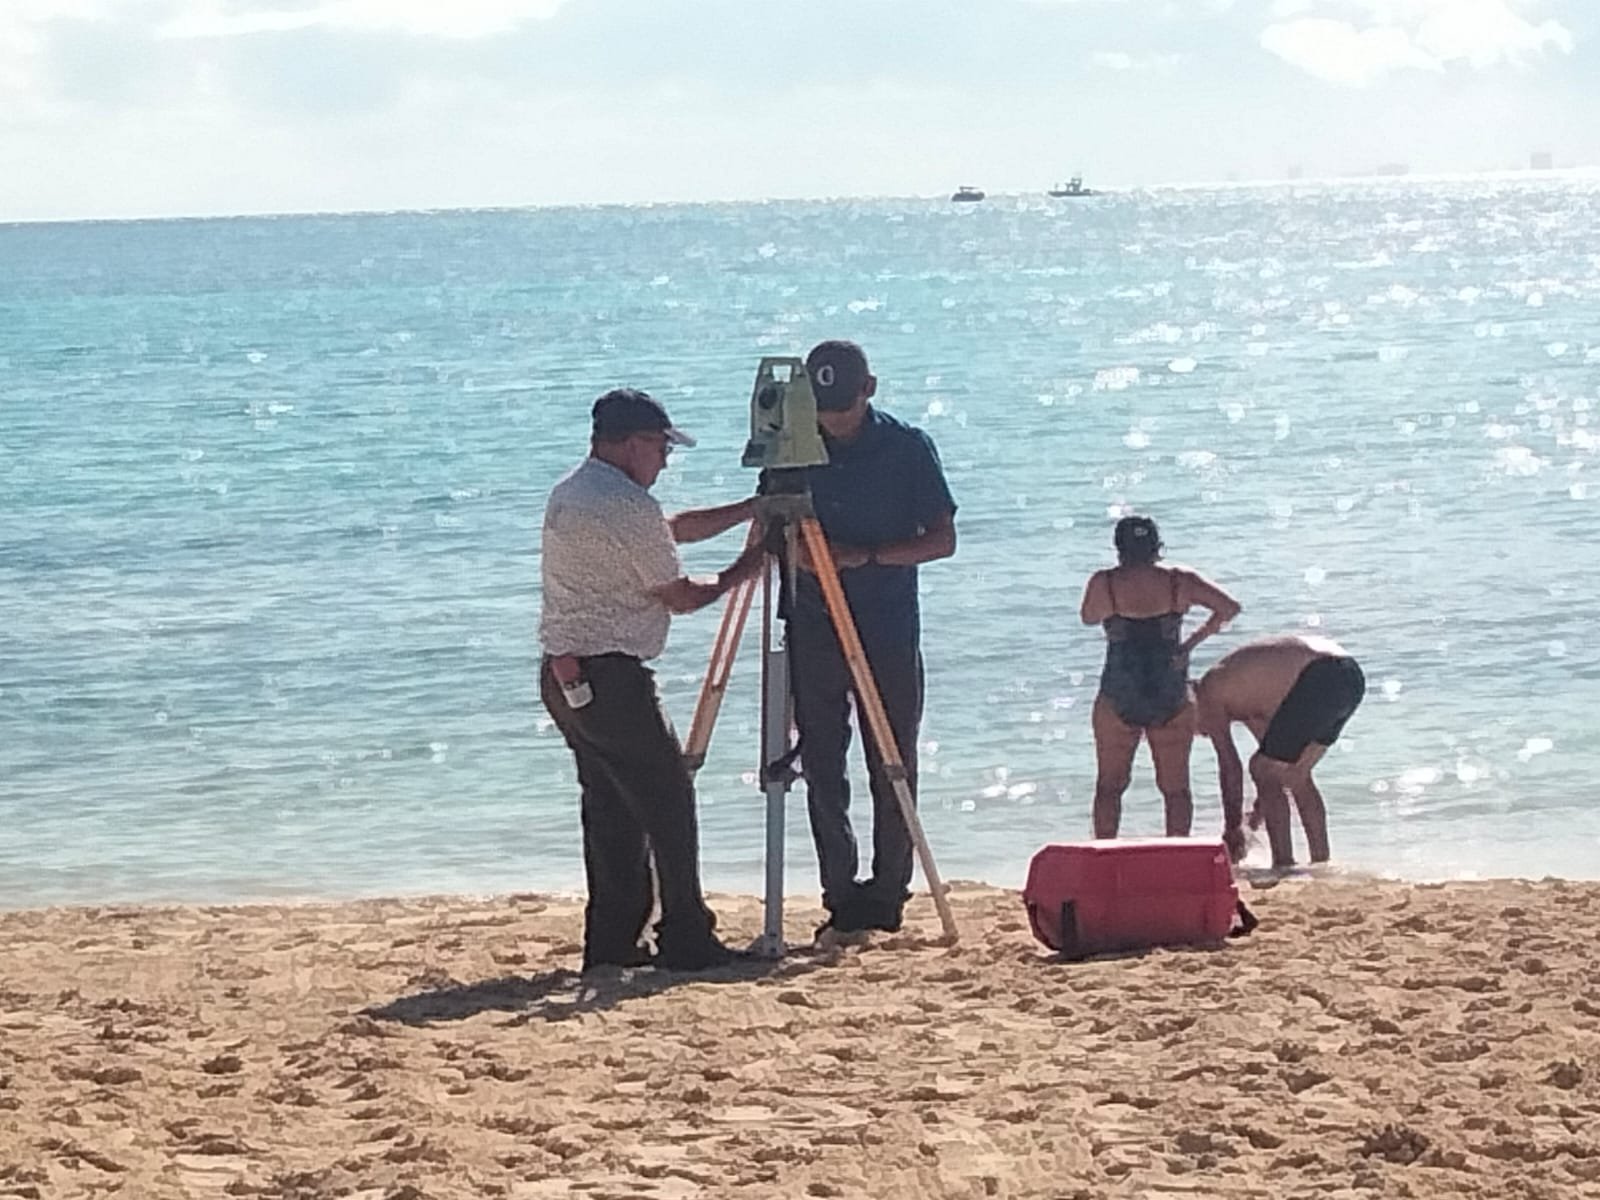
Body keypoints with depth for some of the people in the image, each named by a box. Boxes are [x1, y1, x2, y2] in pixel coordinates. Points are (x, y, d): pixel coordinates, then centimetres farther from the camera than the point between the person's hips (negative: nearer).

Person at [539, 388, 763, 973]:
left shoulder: (569, 494, 15)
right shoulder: (628, 507, -16)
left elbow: (672, 529, 22)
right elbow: (679, 597, -9)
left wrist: (752, 508, 18)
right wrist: (740, 574, 7)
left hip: (565, 677, 10)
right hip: (611, 678, -10)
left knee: (610, 807, 13)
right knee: (668, 804, -3)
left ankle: (611, 941, 13)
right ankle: (686, 941, -3)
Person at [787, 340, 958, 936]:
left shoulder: (907, 447, -3)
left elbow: (942, 539, -4)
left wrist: (869, 555, -16)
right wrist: (796, 549, -8)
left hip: (888, 629, -3)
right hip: (812, 628, 3)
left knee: (891, 768, 0)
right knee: (822, 769, 2)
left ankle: (886, 894, 7)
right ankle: (841, 899, 8)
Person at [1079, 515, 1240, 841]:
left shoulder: (1105, 583, -6)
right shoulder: (1179, 581, -2)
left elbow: (1088, 617, 11)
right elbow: (1229, 607, -3)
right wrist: (1192, 641, 4)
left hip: (1119, 698, -1)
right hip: (1172, 698, 1)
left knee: (1109, 785, 10)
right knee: (1175, 786, 9)